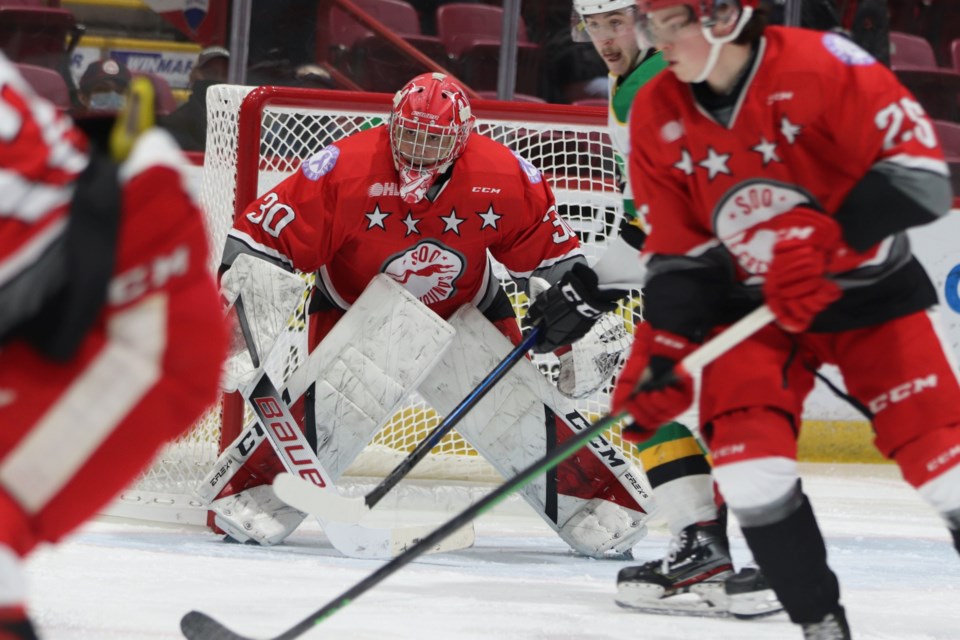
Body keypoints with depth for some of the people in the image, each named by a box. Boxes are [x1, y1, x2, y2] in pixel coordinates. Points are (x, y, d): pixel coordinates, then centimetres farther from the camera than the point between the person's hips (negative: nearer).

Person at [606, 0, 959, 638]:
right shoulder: (658, 116, -8)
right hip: (755, 303, 3)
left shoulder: (822, 66, -23)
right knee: (748, 461, -16)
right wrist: (661, 352, -12)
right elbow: (679, 251, -1)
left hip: (873, 290, -3)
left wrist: (825, 239, -34)